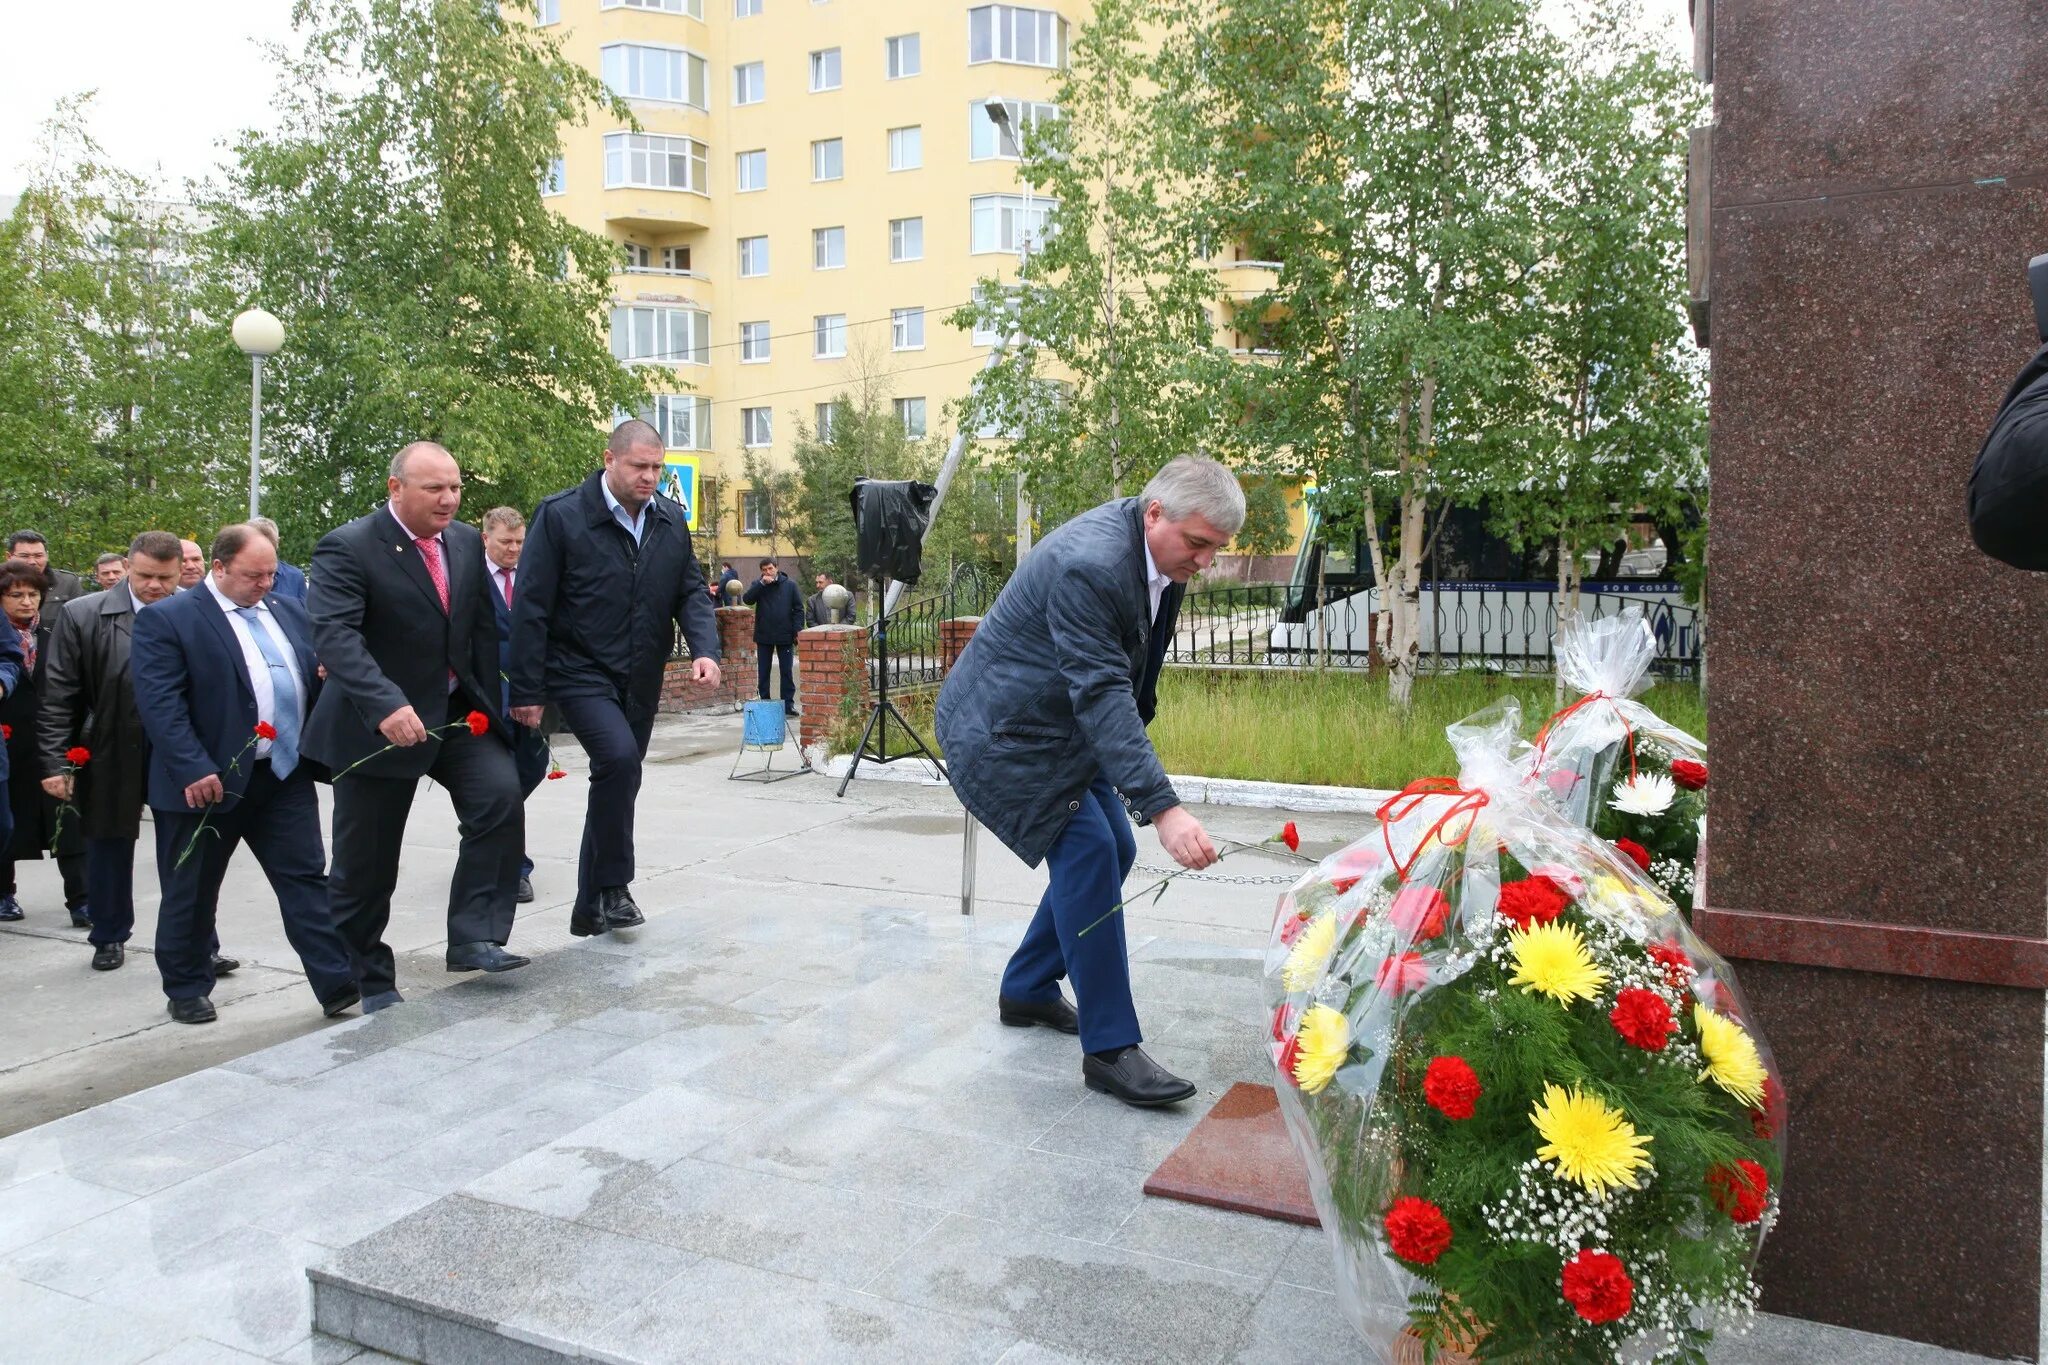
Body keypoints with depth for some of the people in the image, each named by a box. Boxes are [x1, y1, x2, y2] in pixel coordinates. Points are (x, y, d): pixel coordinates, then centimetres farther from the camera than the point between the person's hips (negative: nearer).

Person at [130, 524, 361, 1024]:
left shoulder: (288, 611, 11)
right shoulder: (166, 621, -7)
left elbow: (318, 672, 19)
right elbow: (159, 701, -15)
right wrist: (193, 770, -22)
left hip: (285, 776, 4)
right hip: (208, 782, -4)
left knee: (306, 879, 3)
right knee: (191, 891, 11)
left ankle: (339, 984, 3)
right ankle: (186, 990, 28)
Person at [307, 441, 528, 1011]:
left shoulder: (467, 542, 5)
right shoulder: (347, 548, -15)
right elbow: (334, 634, -28)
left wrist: (487, 707, 5)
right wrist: (385, 705, -41)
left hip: (458, 713, 5)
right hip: (380, 723, -4)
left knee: (501, 797, -20)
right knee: (365, 864, 6)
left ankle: (475, 938, -10)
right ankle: (367, 983, 24)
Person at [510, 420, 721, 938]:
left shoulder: (671, 520, 6)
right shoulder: (560, 515, -10)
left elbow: (690, 591, 8)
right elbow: (531, 607, -10)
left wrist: (705, 649, -12)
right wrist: (526, 690, -11)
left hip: (641, 680, 6)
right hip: (580, 672, -6)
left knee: (618, 779, 11)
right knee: (619, 758, -27)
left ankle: (592, 908, 24)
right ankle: (612, 886, -8)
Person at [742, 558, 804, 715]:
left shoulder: (789, 585, 2)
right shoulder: (757, 585, 5)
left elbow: (798, 608, 0)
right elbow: (747, 600, -12)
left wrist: (798, 629, -10)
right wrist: (762, 583, -16)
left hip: (785, 636, -1)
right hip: (764, 636, 1)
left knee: (787, 672, 2)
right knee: (763, 672, 6)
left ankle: (788, 704, 6)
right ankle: (764, 703, 13)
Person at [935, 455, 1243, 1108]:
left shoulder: (1161, 553, -2)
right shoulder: (1089, 564, -32)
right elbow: (1101, 696, -38)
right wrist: (1165, 809, -42)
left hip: (1061, 728, 10)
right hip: (1001, 731, -10)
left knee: (1111, 851, 10)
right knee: (1088, 853, -17)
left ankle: (1027, 988, 26)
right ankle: (1109, 1048, -9)